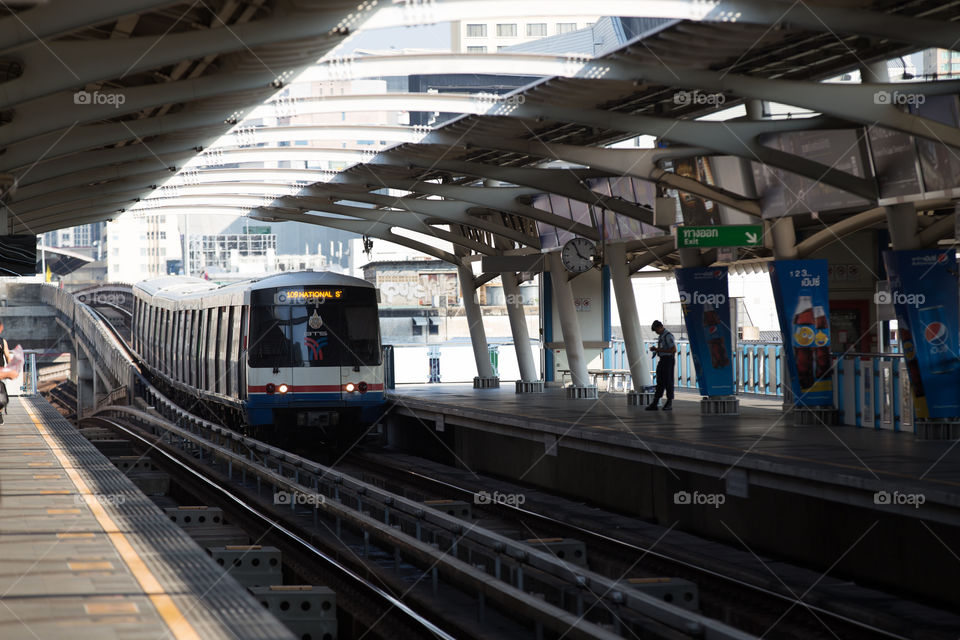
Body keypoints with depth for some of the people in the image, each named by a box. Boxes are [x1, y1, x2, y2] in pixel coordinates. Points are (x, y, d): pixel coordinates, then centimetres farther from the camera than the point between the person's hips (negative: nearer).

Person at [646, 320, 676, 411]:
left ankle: (669, 403, 7)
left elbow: (673, 350, -21)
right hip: (662, 359, 9)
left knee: (668, 381, -2)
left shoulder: (668, 336, -14)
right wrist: (655, 349, 6)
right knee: (660, 381, 9)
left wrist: (659, 349, -19)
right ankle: (655, 403, 10)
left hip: (668, 359, -9)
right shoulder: (661, 336, 15)